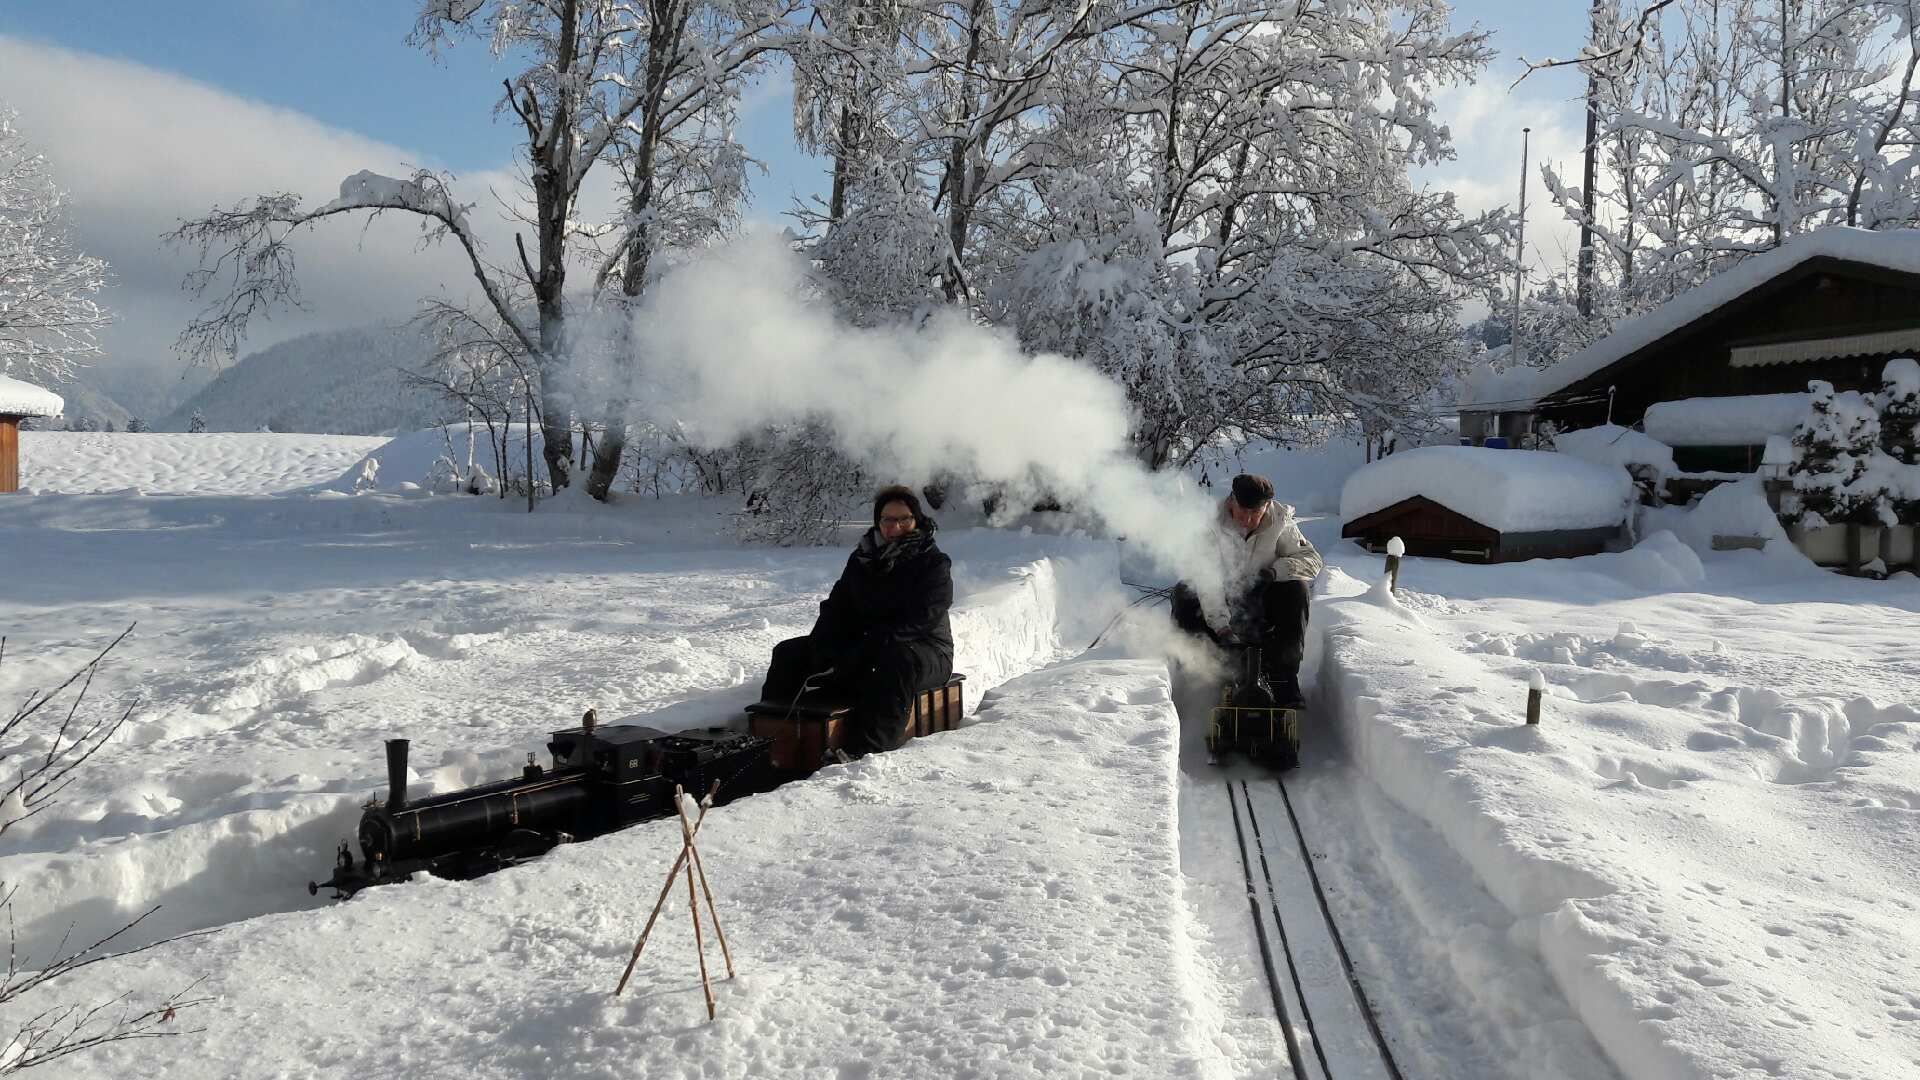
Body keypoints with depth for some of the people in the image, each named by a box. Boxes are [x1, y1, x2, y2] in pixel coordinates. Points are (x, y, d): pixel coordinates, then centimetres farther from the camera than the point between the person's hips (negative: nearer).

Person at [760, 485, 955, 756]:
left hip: (924, 647, -6)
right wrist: (823, 646, -16)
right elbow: (837, 604, 6)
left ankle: (864, 750, -53)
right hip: (861, 644, 6)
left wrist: (868, 649, -30)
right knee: (788, 652, -1)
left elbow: (920, 620, -21)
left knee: (896, 663, -42)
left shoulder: (934, 563, -8)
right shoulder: (862, 558, 11)